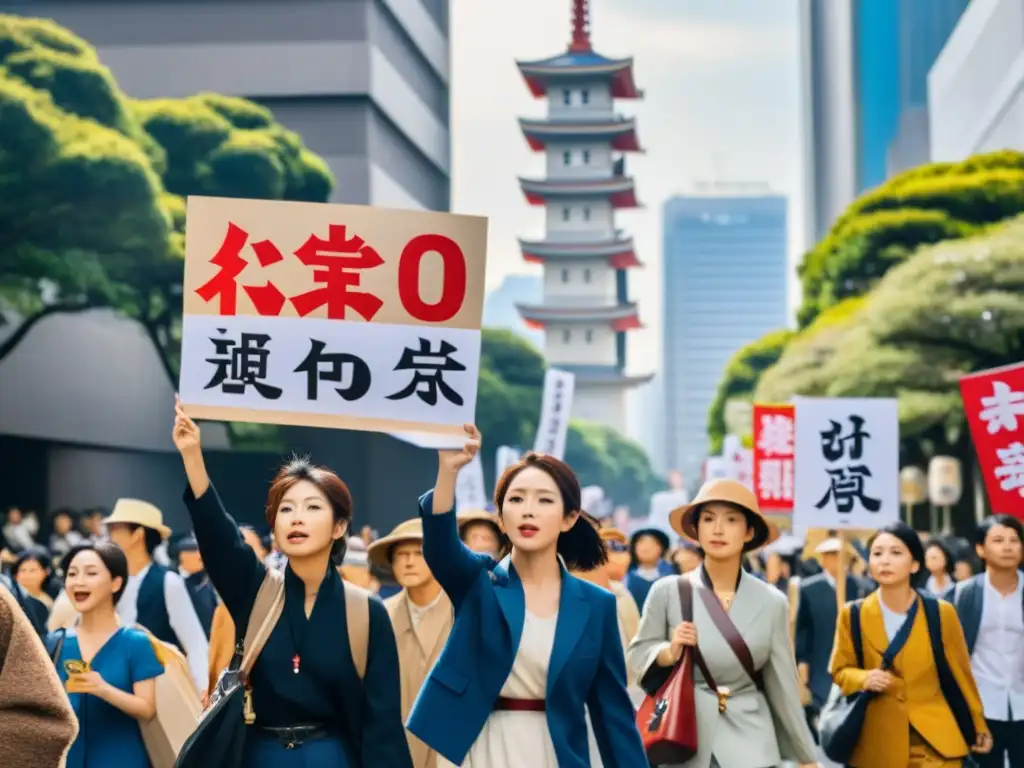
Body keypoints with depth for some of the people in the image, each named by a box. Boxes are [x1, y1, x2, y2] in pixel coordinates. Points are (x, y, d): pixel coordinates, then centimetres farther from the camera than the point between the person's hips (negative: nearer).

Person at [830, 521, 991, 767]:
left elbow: (960, 674, 8)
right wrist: (864, 679, -13)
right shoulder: (853, 615, -1)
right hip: (879, 744, 1)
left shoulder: (941, 613, -2)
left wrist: (978, 727, 17)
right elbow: (840, 670, 10)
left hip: (934, 741, -1)